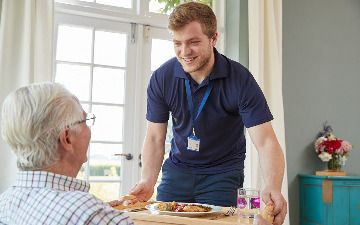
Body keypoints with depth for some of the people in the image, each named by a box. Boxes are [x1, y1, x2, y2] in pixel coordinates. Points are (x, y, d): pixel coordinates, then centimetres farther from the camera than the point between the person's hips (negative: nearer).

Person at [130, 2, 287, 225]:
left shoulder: (240, 80, -21)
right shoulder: (161, 78, -12)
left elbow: (266, 142, -24)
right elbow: (155, 138, -6)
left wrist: (273, 189, -41)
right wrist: (148, 181, -22)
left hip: (222, 172, -2)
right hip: (178, 168, 3)